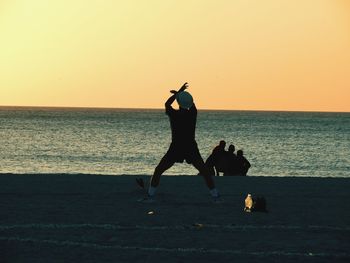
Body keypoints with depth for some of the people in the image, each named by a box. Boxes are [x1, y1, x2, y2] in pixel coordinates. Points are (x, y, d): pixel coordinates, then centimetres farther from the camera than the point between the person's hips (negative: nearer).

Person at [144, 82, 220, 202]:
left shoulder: (174, 114, -10)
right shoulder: (192, 113, -6)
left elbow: (167, 104, 12)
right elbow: (191, 103, 18)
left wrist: (178, 92, 16)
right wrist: (178, 93, 25)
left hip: (175, 150, -2)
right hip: (191, 150, 2)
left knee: (158, 171, 10)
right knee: (205, 172, 11)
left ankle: (151, 195, 4)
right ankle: (215, 195, 6)